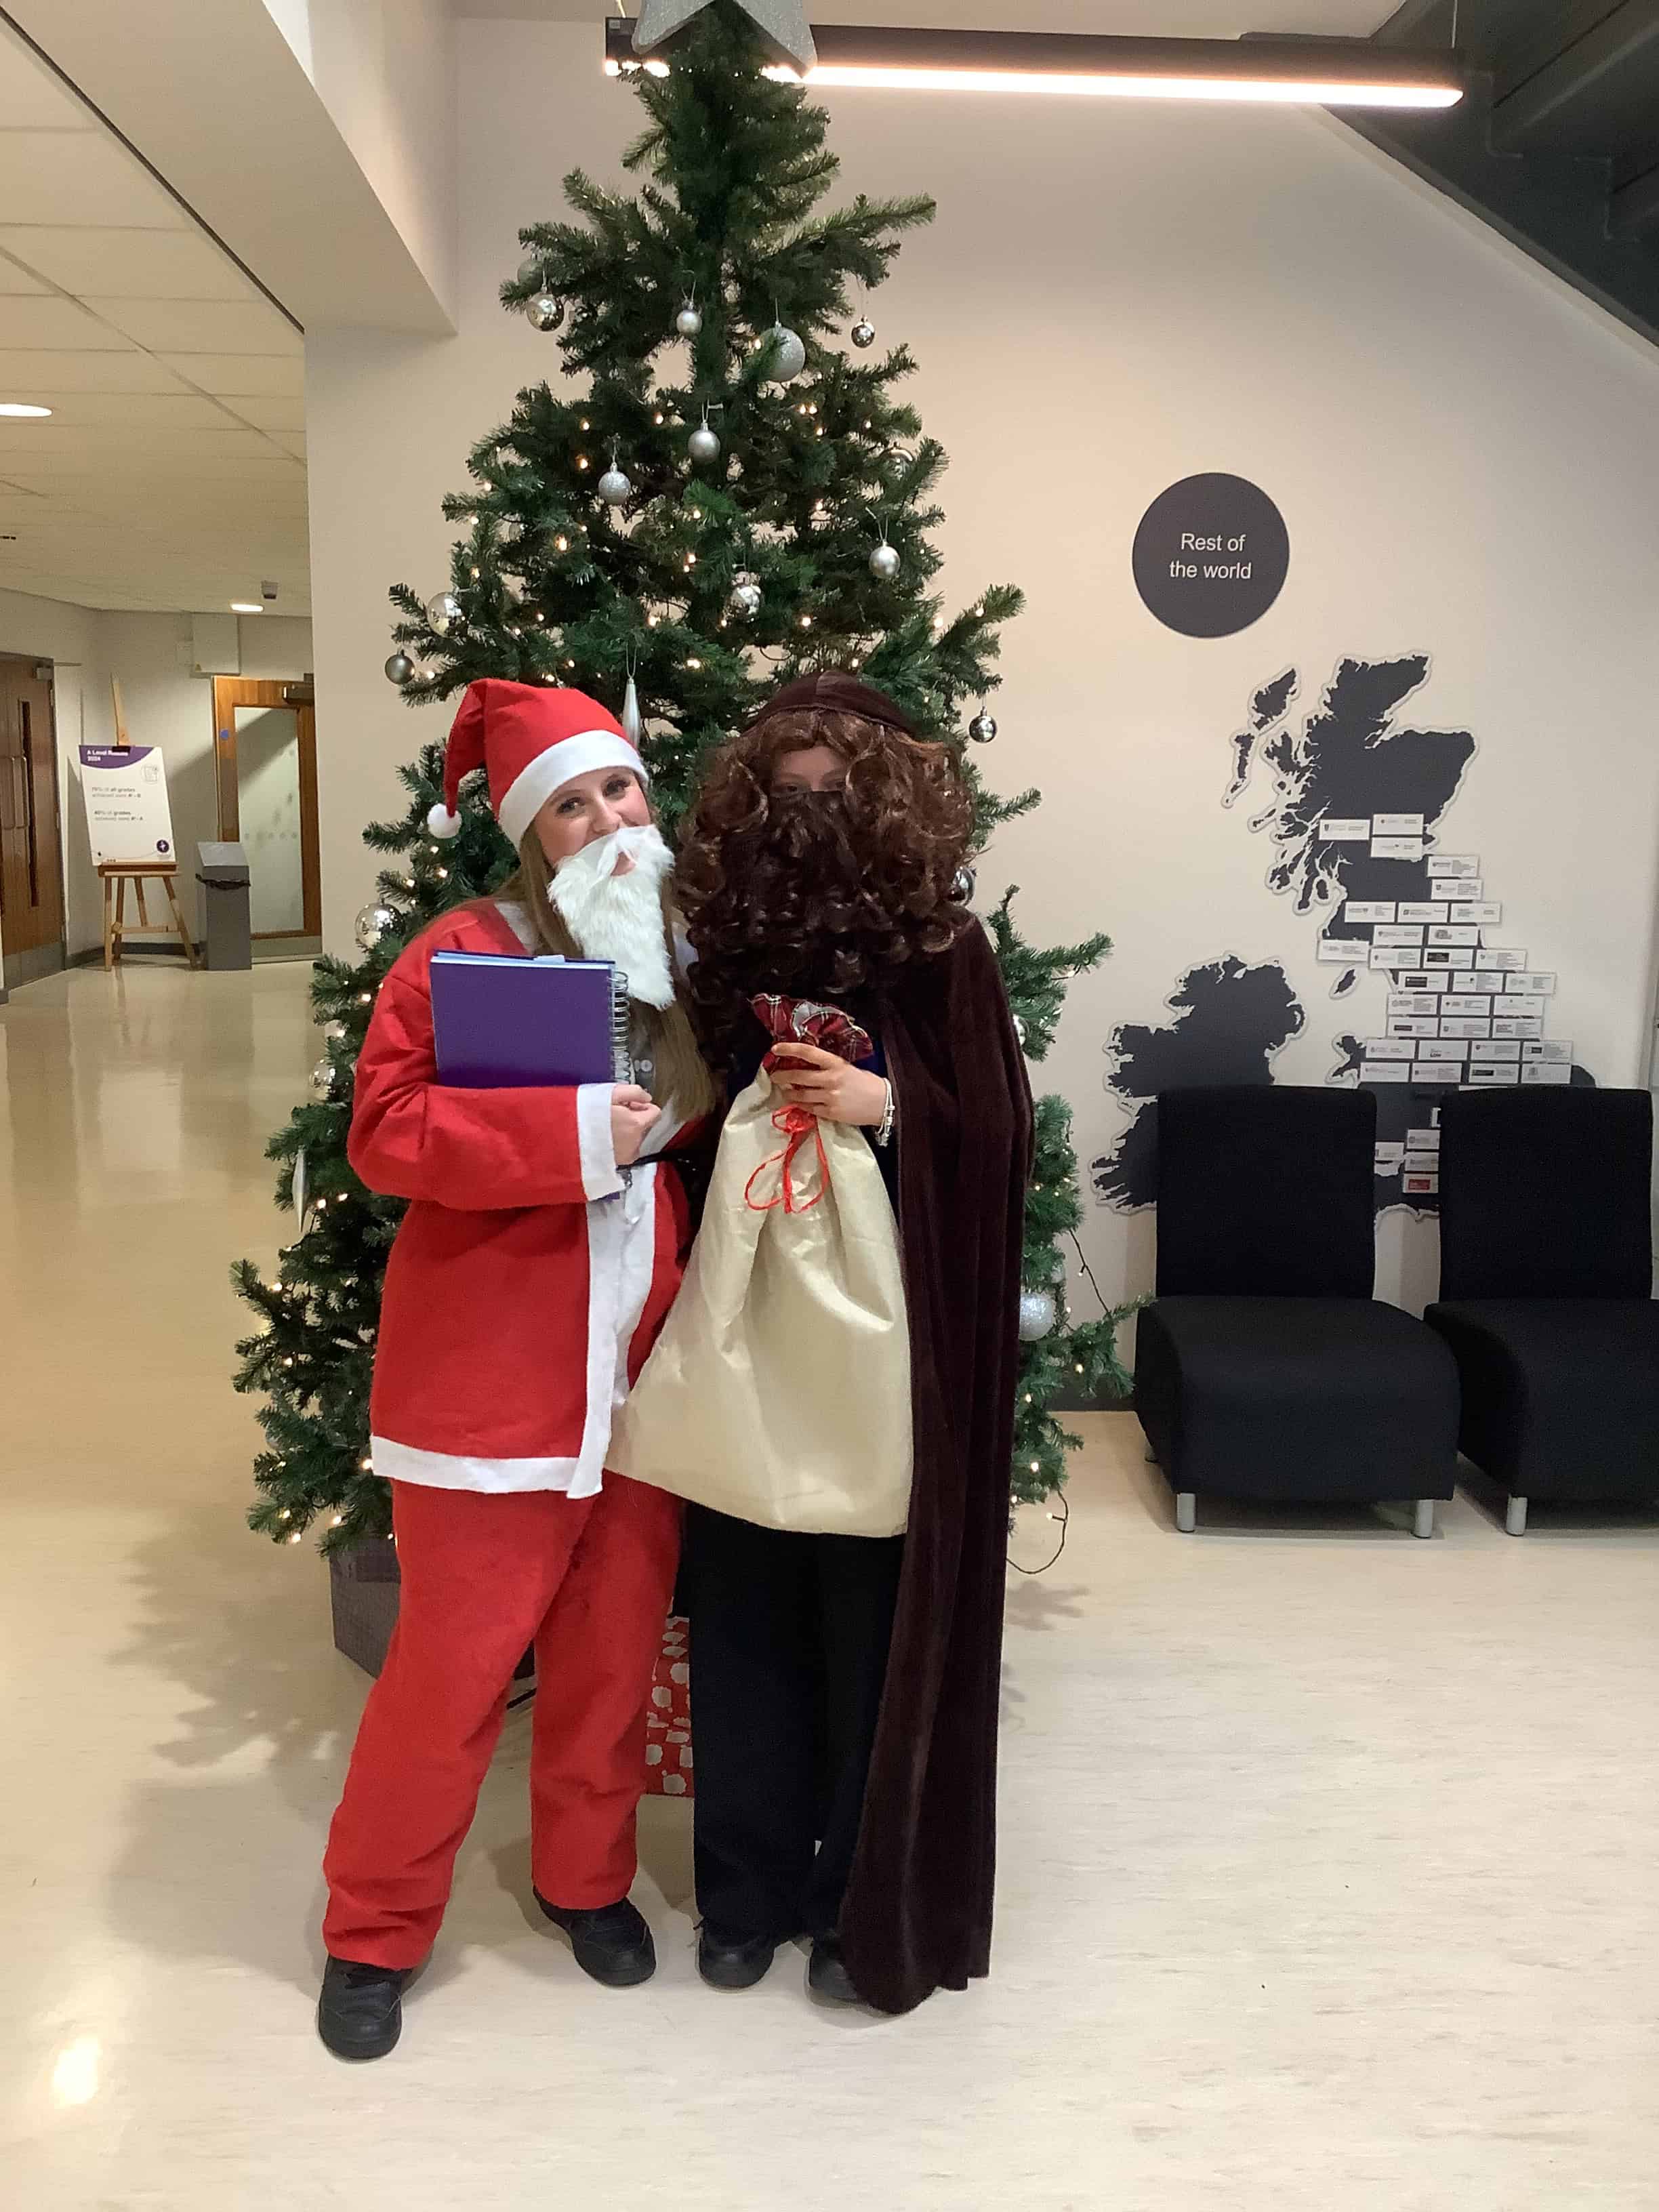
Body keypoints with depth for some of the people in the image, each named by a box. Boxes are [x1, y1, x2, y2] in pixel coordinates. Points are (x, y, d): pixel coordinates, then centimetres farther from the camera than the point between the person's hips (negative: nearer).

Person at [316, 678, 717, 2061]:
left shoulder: (685, 964, 9)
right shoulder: (467, 953, -8)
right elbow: (386, 1131, -17)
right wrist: (573, 1132, -24)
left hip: (643, 1380, 5)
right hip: (490, 1381, -5)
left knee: (615, 1653, 16)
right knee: (454, 1665, 6)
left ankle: (587, 1877, 40)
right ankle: (374, 1929, 28)